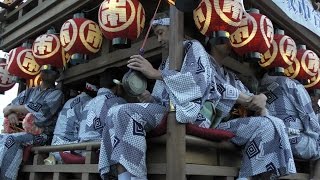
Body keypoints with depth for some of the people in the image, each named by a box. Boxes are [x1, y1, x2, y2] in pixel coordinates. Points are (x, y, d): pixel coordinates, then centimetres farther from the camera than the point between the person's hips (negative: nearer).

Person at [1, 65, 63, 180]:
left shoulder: (56, 94, 4)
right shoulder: (29, 92, 22)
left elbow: (39, 109, -12)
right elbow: (9, 106, 14)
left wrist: (13, 108, -5)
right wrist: (11, 113, -10)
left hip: (41, 134, -5)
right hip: (22, 131, 5)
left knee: (11, 140, -30)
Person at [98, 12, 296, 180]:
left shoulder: (193, 47, 13)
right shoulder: (166, 64, 27)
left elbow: (200, 82, -7)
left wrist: (156, 74, -10)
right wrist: (150, 99, -4)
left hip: (203, 118, -2)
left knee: (267, 127, -22)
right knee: (121, 113, -26)